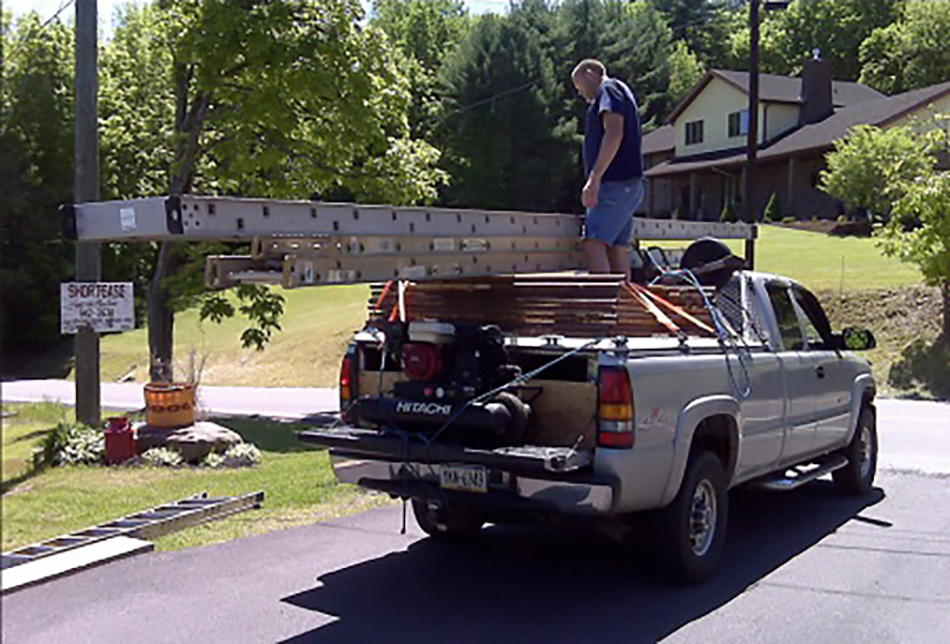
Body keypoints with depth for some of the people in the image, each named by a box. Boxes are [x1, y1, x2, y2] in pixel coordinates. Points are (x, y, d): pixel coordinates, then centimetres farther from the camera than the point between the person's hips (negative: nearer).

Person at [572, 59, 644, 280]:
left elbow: (614, 133, -17)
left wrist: (594, 178, -23)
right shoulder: (622, 94, 28)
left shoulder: (609, 89, -2)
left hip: (615, 184, -10)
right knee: (617, 250, 6)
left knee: (593, 244, -19)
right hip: (629, 185, 10)